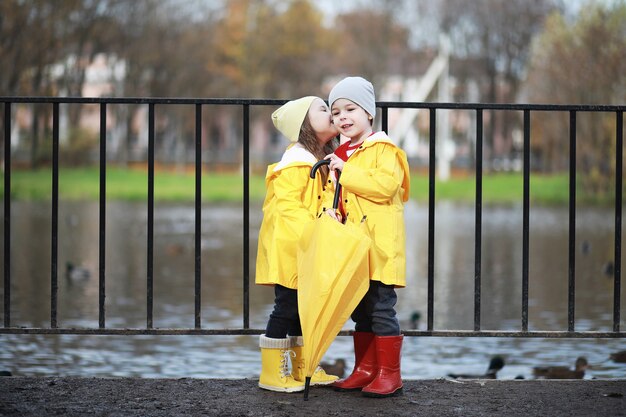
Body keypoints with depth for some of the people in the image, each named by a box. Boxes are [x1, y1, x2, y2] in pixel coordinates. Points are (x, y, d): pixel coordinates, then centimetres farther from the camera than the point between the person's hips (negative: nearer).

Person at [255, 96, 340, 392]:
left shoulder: (322, 161, 16)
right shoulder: (296, 162, -15)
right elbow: (287, 205, -22)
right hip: (288, 249, -9)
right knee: (286, 308, -5)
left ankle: (303, 370, 23)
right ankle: (272, 374, 1)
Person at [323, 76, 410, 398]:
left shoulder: (383, 149, -8)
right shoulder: (341, 154, 15)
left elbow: (385, 186, -22)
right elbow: (331, 190, 19)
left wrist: (345, 171, -18)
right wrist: (330, 208, -4)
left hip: (380, 246, -7)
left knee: (381, 308, -6)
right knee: (360, 310, 13)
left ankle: (390, 374, 1)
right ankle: (365, 369, 21)